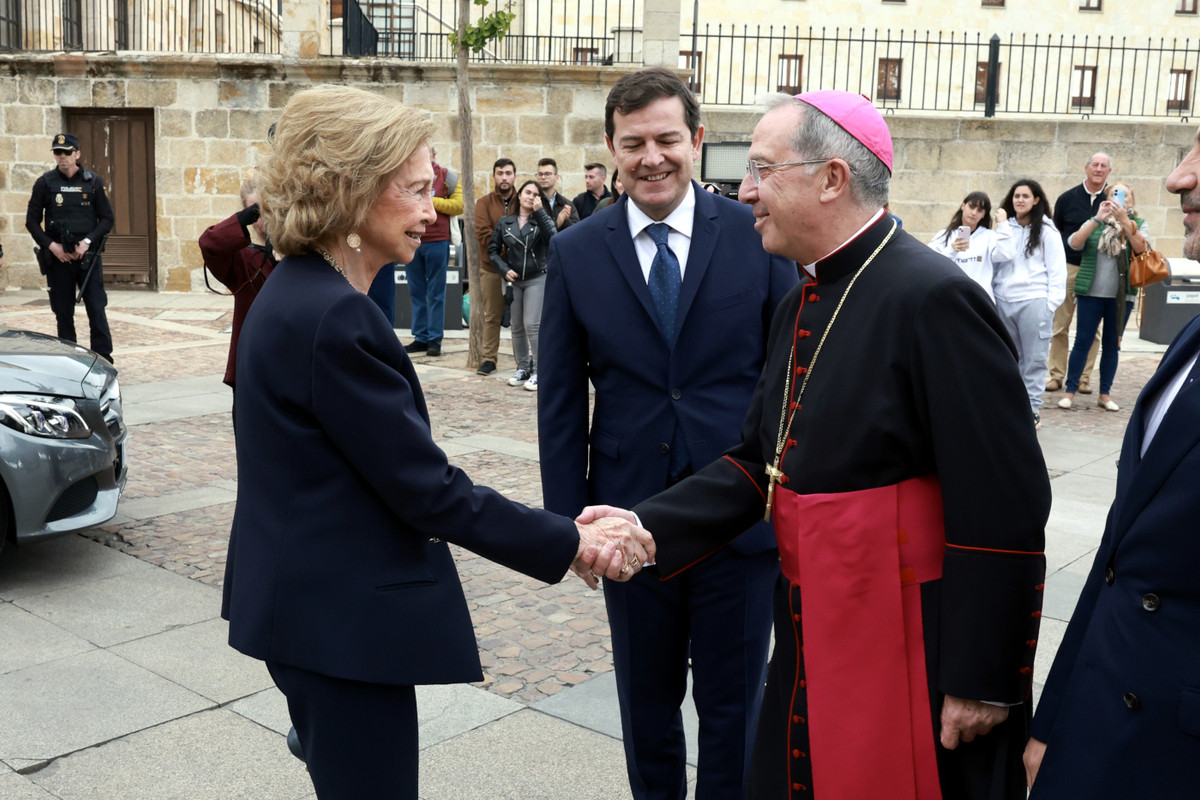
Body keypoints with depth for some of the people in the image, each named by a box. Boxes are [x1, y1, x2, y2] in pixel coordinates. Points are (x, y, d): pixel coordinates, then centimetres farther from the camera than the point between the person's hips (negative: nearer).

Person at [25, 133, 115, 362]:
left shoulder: (93, 182, 3)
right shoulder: (45, 183, 3)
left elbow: (107, 219, 5)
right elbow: (32, 221, 6)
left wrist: (88, 241, -9)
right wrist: (51, 245, -7)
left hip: (88, 255, -1)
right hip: (58, 257, 1)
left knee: (96, 309, -5)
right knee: (63, 313, 6)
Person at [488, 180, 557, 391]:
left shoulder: (541, 220, 0)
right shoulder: (505, 222, 6)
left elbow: (553, 237, -21)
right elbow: (492, 249, 9)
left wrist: (539, 211, -20)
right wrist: (504, 269, -4)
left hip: (537, 279, -3)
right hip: (514, 280, 4)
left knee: (532, 325, -12)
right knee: (517, 327, 9)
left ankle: (539, 371, -5)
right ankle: (523, 368, 21)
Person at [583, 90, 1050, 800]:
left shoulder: (933, 298, -19)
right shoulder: (801, 308, 9)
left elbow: (1004, 508, -20)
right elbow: (760, 463, 10)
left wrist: (983, 683, -17)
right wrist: (648, 528, -3)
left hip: (911, 657, -8)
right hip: (811, 642, 8)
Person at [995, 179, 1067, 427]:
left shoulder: (1046, 231, 0)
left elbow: (1057, 271, -2)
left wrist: (1051, 306, -9)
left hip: (1033, 301, -4)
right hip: (1003, 301, 4)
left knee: (1034, 359, -1)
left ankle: (1033, 409, 4)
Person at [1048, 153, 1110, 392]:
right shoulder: (1067, 198, 4)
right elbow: (1054, 233, 11)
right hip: (1068, 268, 0)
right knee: (1059, 326, 2)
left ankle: (1084, 377, 11)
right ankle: (1056, 375, 10)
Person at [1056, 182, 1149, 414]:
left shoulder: (1138, 224, 7)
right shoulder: (1094, 223, 7)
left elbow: (1141, 248, -13)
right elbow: (1075, 243, -10)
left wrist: (1124, 220, -23)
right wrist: (1097, 218, -20)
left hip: (1121, 295, 1)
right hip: (1091, 292, -1)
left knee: (1112, 344, 7)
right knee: (1083, 341, -2)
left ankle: (1105, 394, 14)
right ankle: (1070, 391, 3)